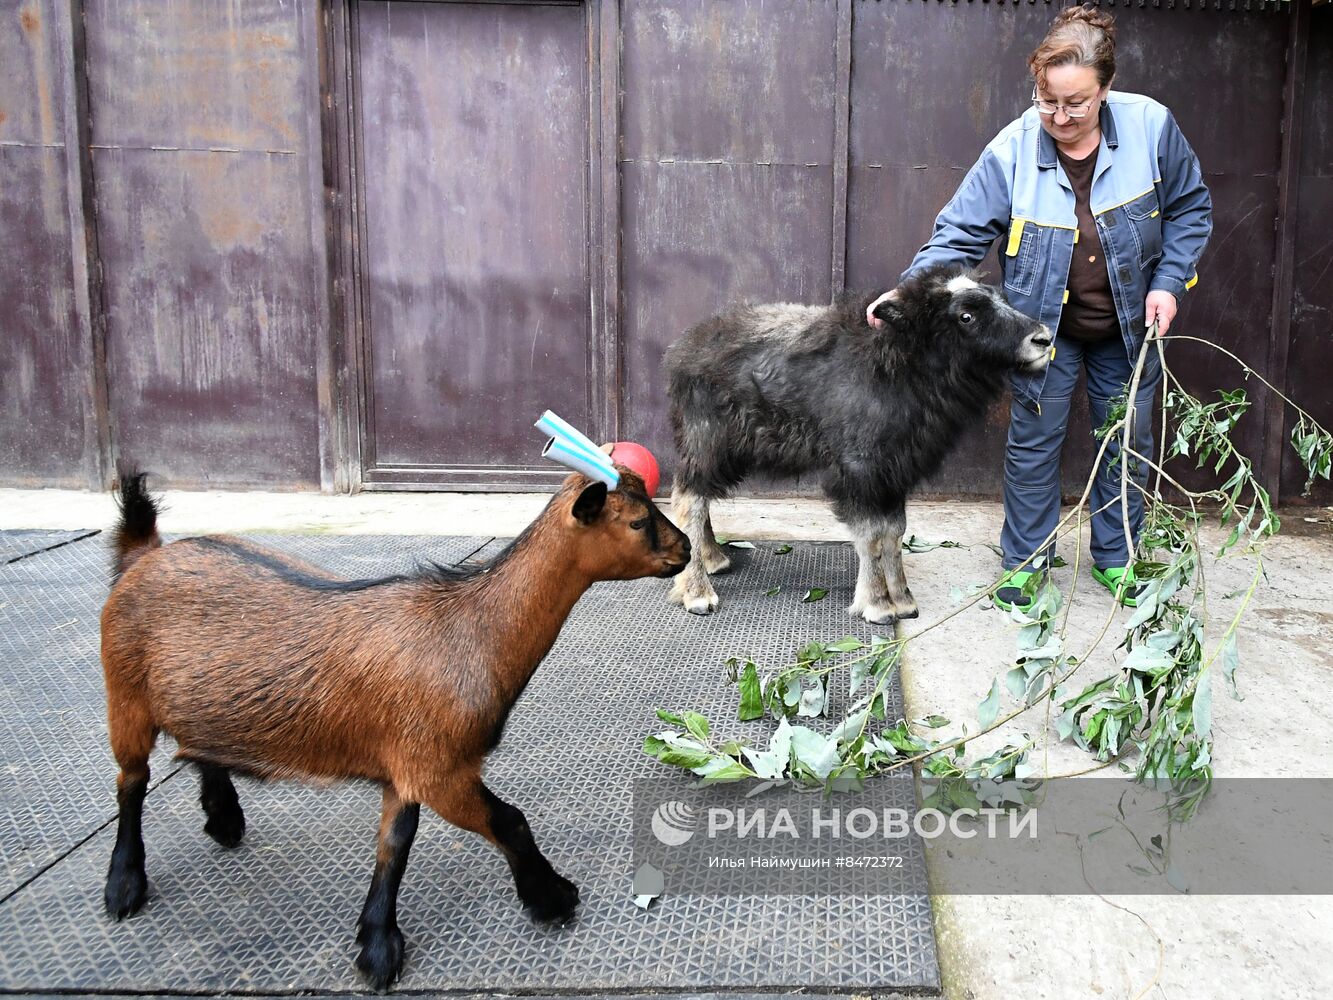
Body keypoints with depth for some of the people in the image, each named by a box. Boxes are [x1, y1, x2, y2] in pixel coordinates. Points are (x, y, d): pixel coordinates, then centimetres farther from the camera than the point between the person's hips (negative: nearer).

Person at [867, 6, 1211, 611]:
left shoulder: (1150, 127, -15)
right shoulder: (1013, 150, -19)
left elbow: (1190, 208, -1)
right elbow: (960, 234, -17)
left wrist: (1169, 282, -10)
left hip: (1129, 326, 2)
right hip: (1045, 327, -1)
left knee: (1126, 443, 13)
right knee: (1033, 443, 7)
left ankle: (1115, 557, 33)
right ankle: (1025, 559, 25)